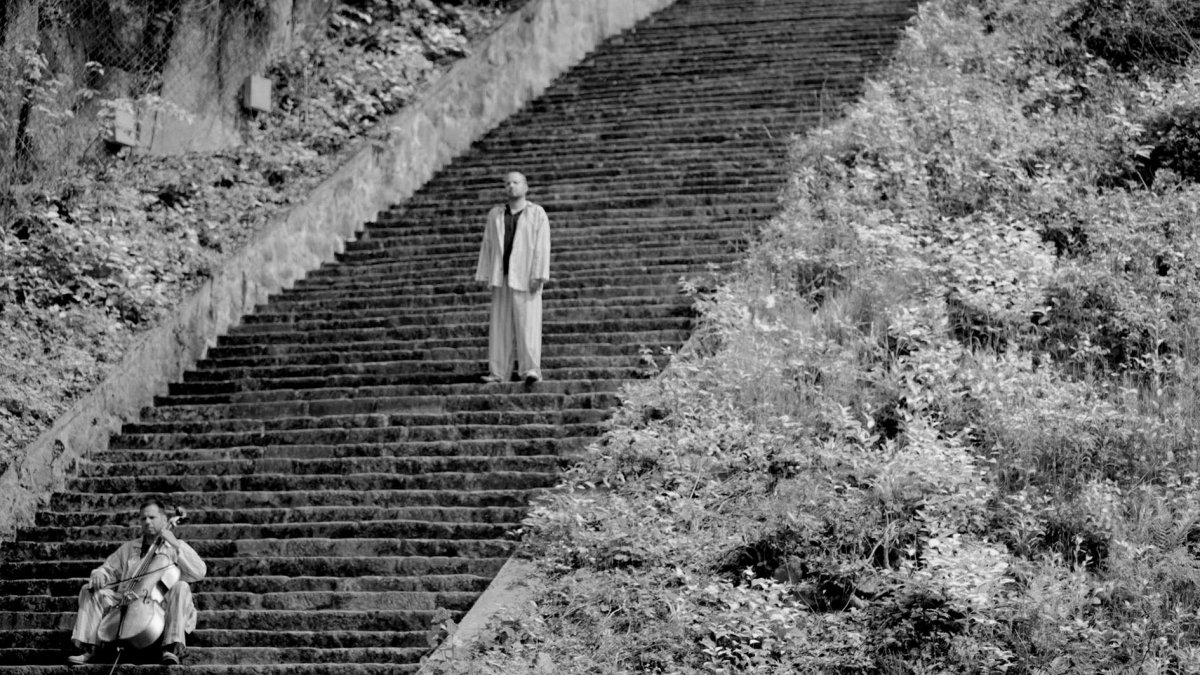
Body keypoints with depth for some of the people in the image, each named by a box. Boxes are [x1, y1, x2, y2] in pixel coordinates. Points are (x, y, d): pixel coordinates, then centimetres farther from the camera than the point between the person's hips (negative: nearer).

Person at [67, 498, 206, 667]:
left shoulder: (178, 547, 12)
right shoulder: (128, 548, 24)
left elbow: (199, 573, -3)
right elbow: (109, 569, 21)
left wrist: (176, 546, -9)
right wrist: (99, 575, -4)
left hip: (163, 606, -3)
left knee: (181, 587, -34)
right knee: (89, 591, -10)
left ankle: (172, 648, -41)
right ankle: (88, 648, -19)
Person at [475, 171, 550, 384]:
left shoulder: (537, 214, 1)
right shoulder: (495, 214, 12)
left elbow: (542, 247, -6)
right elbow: (487, 246, 12)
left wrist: (538, 276, -16)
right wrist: (486, 276, 6)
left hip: (525, 276, -4)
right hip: (502, 276, 4)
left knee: (528, 323, -10)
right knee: (500, 324, 2)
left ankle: (531, 370, -16)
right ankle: (498, 371, 3)